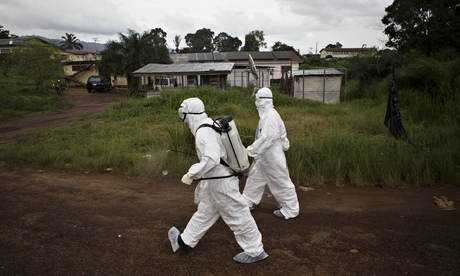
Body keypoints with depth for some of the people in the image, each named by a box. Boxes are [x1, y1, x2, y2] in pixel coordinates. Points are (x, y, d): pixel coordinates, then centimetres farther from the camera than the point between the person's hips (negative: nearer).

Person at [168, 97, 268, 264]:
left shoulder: (204, 131, -23)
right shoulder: (209, 124, 7)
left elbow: (211, 159, -30)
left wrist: (191, 174, -22)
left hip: (220, 181, -10)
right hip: (215, 180, 10)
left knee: (237, 216, 4)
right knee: (205, 212, 21)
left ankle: (255, 251, 20)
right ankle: (185, 241, 37)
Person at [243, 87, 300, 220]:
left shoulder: (271, 116, -23)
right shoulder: (266, 114, 7)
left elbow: (266, 139, -30)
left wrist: (249, 151, -27)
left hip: (272, 157, -10)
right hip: (264, 156, 10)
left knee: (281, 182, 3)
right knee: (254, 177, 17)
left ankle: (290, 210, 18)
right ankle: (246, 202, 31)